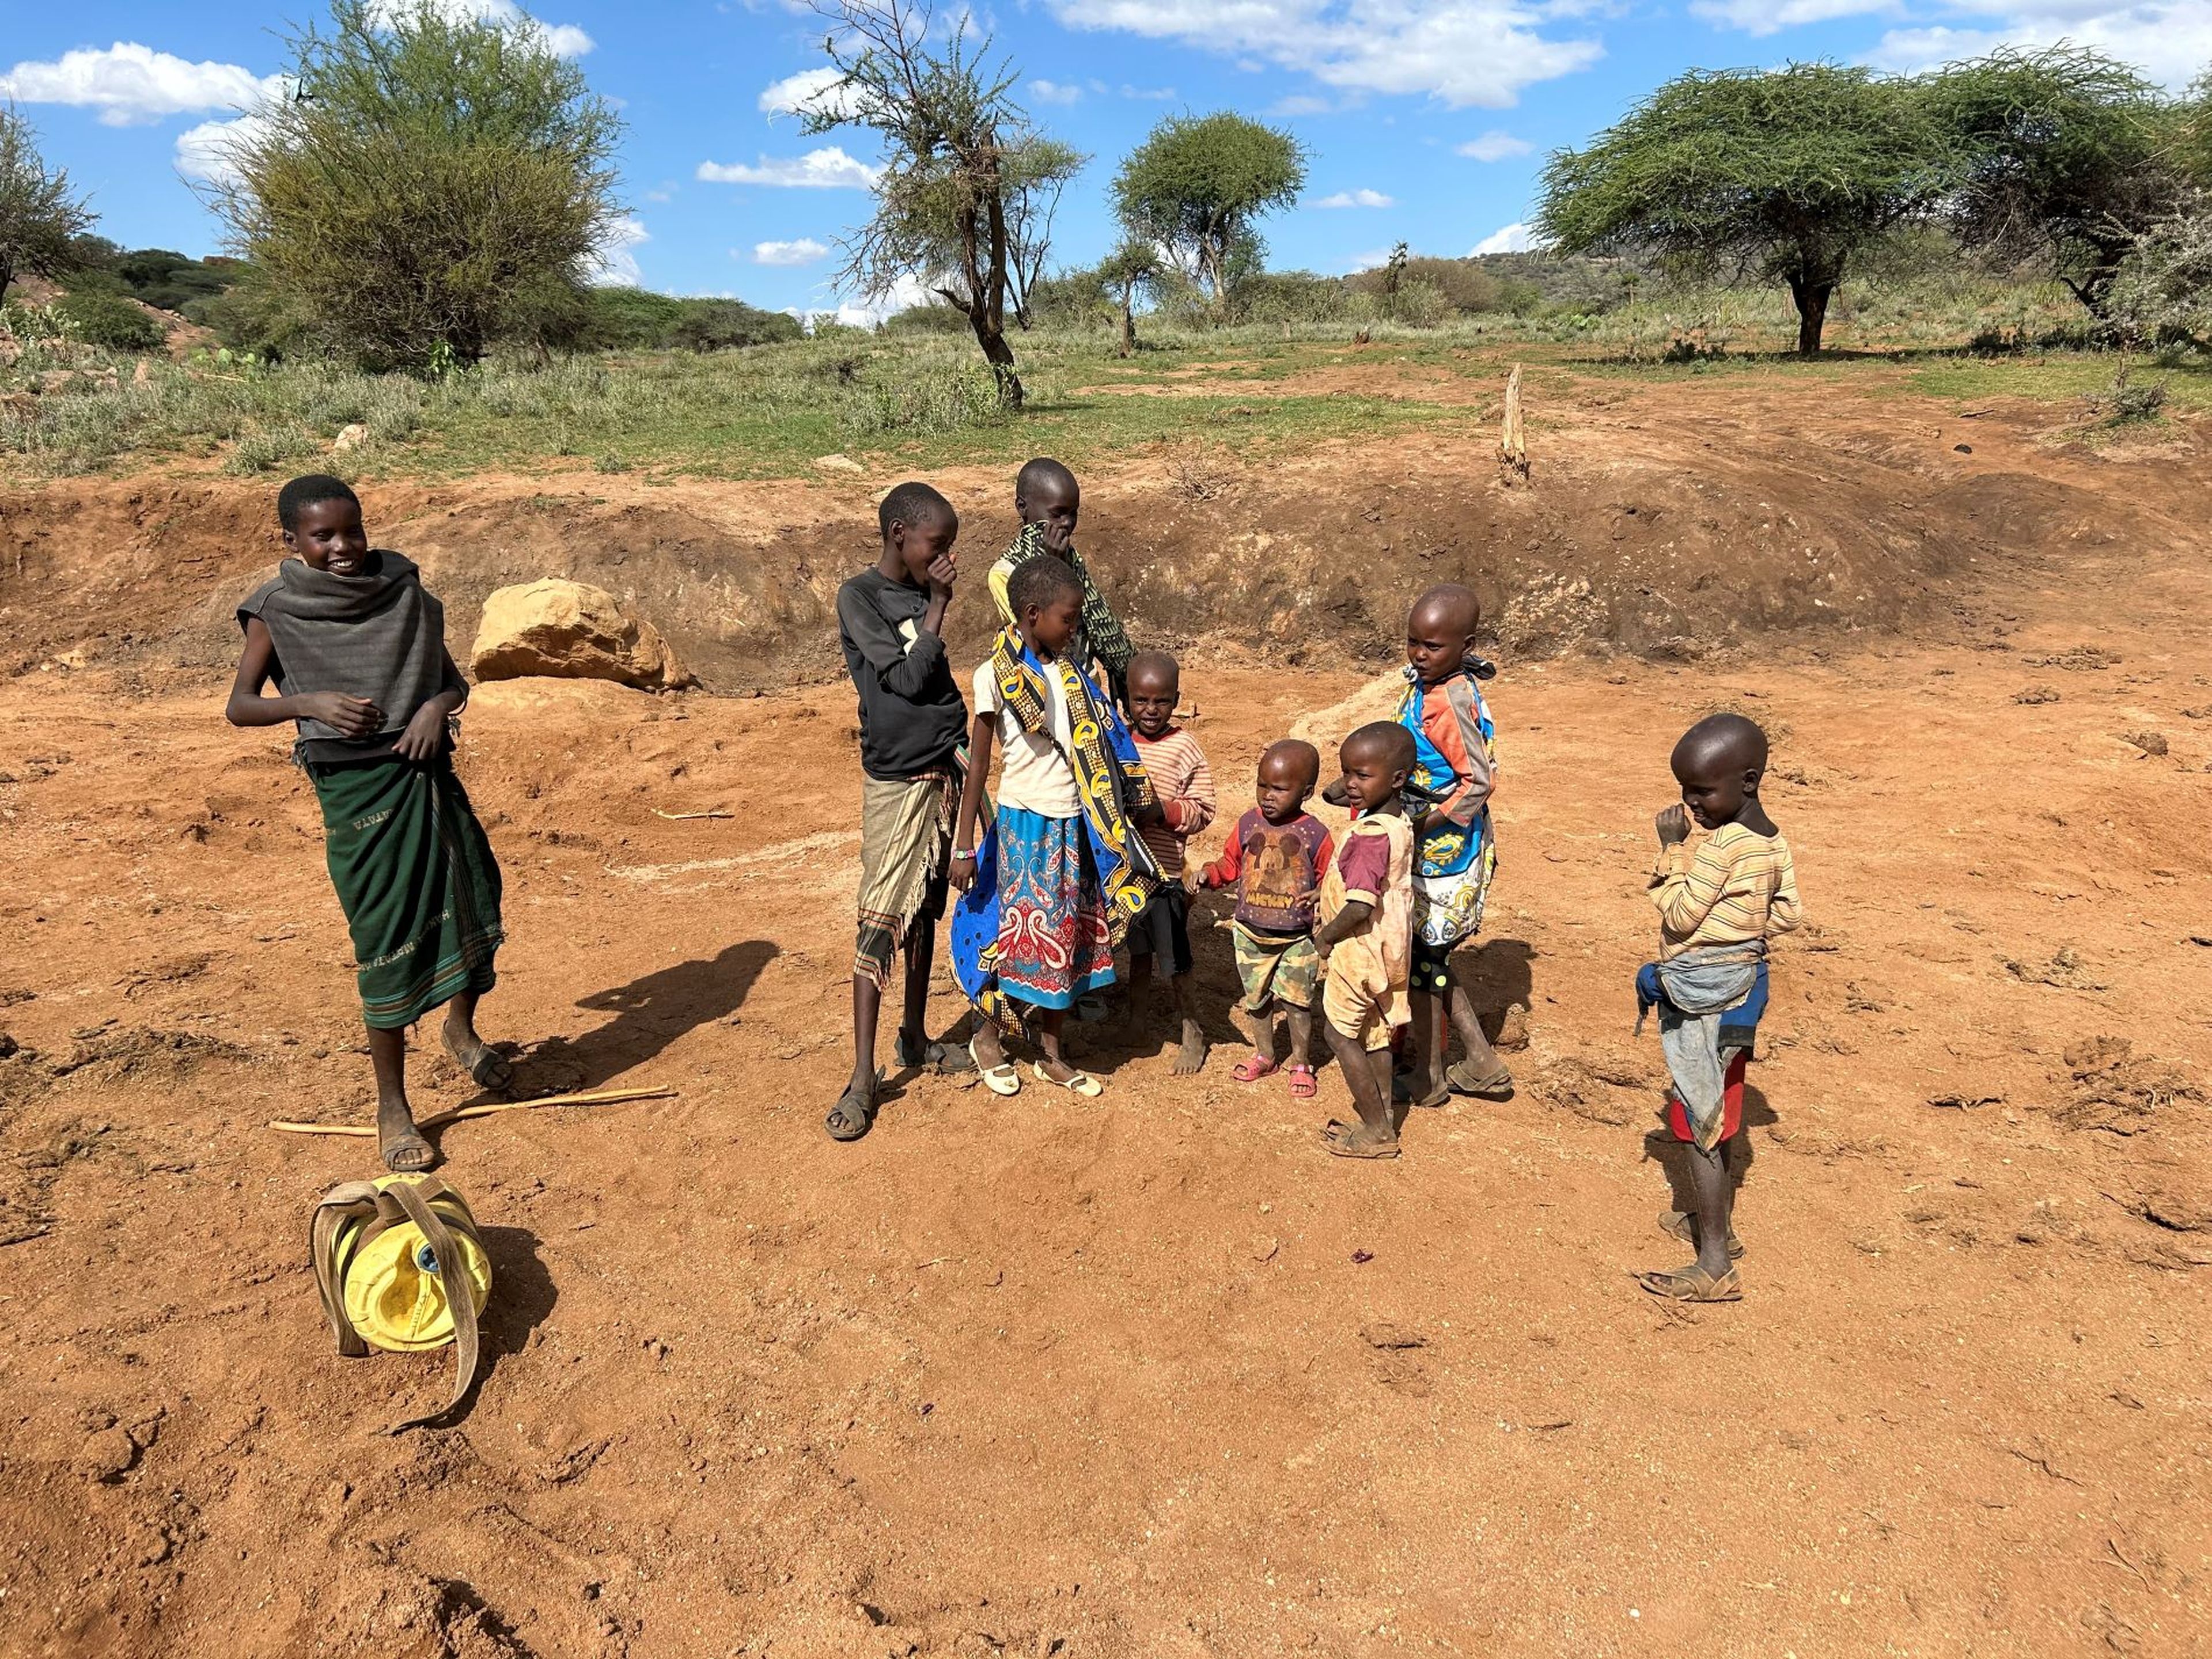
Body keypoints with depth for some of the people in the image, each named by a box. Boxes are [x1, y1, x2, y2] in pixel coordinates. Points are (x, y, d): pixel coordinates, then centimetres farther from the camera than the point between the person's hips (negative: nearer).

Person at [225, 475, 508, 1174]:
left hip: (427, 773, 4)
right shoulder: (277, 610, -3)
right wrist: (313, 703, -20)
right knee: (386, 940, -2)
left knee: (469, 901, 10)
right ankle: (392, 1107, 12)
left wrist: (437, 705, -11)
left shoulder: (401, 590, 5)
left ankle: (461, 1030, 40)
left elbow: (452, 677, 12)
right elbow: (238, 706, -2)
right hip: (355, 788, -4)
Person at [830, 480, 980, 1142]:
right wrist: (938, 605, -12)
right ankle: (862, 1077, -1)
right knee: (880, 920, -6)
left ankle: (915, 1040, 28)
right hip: (896, 782, -7)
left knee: (926, 912, 14)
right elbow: (907, 679, -17)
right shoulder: (859, 598, -9)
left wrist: (962, 751, 9)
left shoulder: (921, 596, 11)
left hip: (943, 774, 7)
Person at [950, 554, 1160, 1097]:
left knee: (1070, 941, 11)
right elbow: (977, 763, -10)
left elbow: (1098, 747, 9)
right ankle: (987, 1036, 25)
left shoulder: (1069, 674, 6)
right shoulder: (995, 676, -11)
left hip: (1073, 825, 6)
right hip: (1025, 823, -6)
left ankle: (1052, 1055, 25)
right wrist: (964, 845, -10)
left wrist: (1136, 803, 5)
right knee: (1026, 937, 0)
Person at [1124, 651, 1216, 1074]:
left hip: (1166, 872, -4)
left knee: (1175, 960, 3)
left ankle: (1192, 1032, 20)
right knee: (1137, 950, 22)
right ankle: (1138, 1017, 40)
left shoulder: (1184, 749, -11)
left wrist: (1164, 810, -25)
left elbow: (1203, 812, -10)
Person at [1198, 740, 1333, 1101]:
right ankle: (1264, 1056, 37)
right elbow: (1230, 864, 8)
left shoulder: (1315, 834, -13)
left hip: (1297, 937, -3)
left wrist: (1319, 894, -26)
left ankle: (1301, 1065, 23)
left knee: (1297, 1000, 3)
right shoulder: (1248, 825, -4)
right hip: (1251, 933, 4)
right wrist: (1210, 874, -11)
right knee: (1256, 999, 17)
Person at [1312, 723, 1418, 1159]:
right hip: (1389, 947, 9)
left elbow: (1358, 910, -32)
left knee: (1341, 1035, 7)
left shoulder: (1370, 836, -29)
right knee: (1376, 1033, 20)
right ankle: (1382, 1114, 32)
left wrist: (1325, 939, -16)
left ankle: (1378, 1132, 13)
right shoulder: (1399, 821, 0)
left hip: (1359, 949, -9)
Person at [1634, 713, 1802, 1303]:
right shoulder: (1771, 839, 4)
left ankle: (1715, 1268, 4)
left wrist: (1672, 847, -13)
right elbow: (1789, 912, 10)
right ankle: (1715, 1226, 36)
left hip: (1700, 998, -9)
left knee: (1700, 1126, -2)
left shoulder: (1723, 844, -22)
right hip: (1738, 987, 9)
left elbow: (1679, 916, -18)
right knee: (1716, 1116, 21)